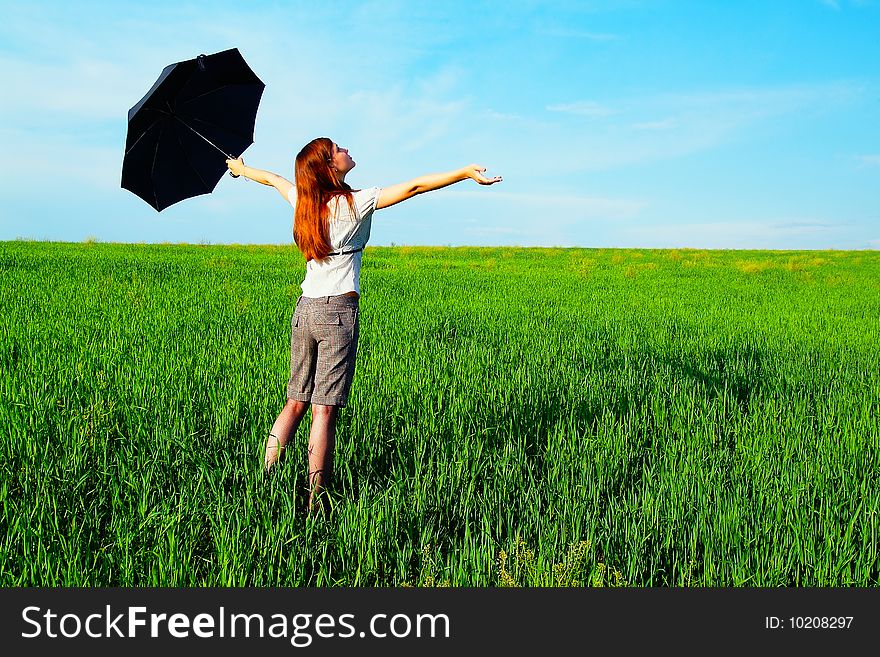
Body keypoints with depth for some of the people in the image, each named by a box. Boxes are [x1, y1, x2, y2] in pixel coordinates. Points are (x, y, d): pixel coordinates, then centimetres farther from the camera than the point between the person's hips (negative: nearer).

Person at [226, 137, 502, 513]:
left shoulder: (302, 200, 8)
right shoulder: (355, 203, -8)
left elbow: (271, 178, 28)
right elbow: (413, 187, -13)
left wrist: (240, 168, 48)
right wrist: (468, 172, -16)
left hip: (304, 310, 6)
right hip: (338, 312, -6)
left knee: (296, 402, 13)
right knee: (325, 410, -5)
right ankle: (315, 503, 0)